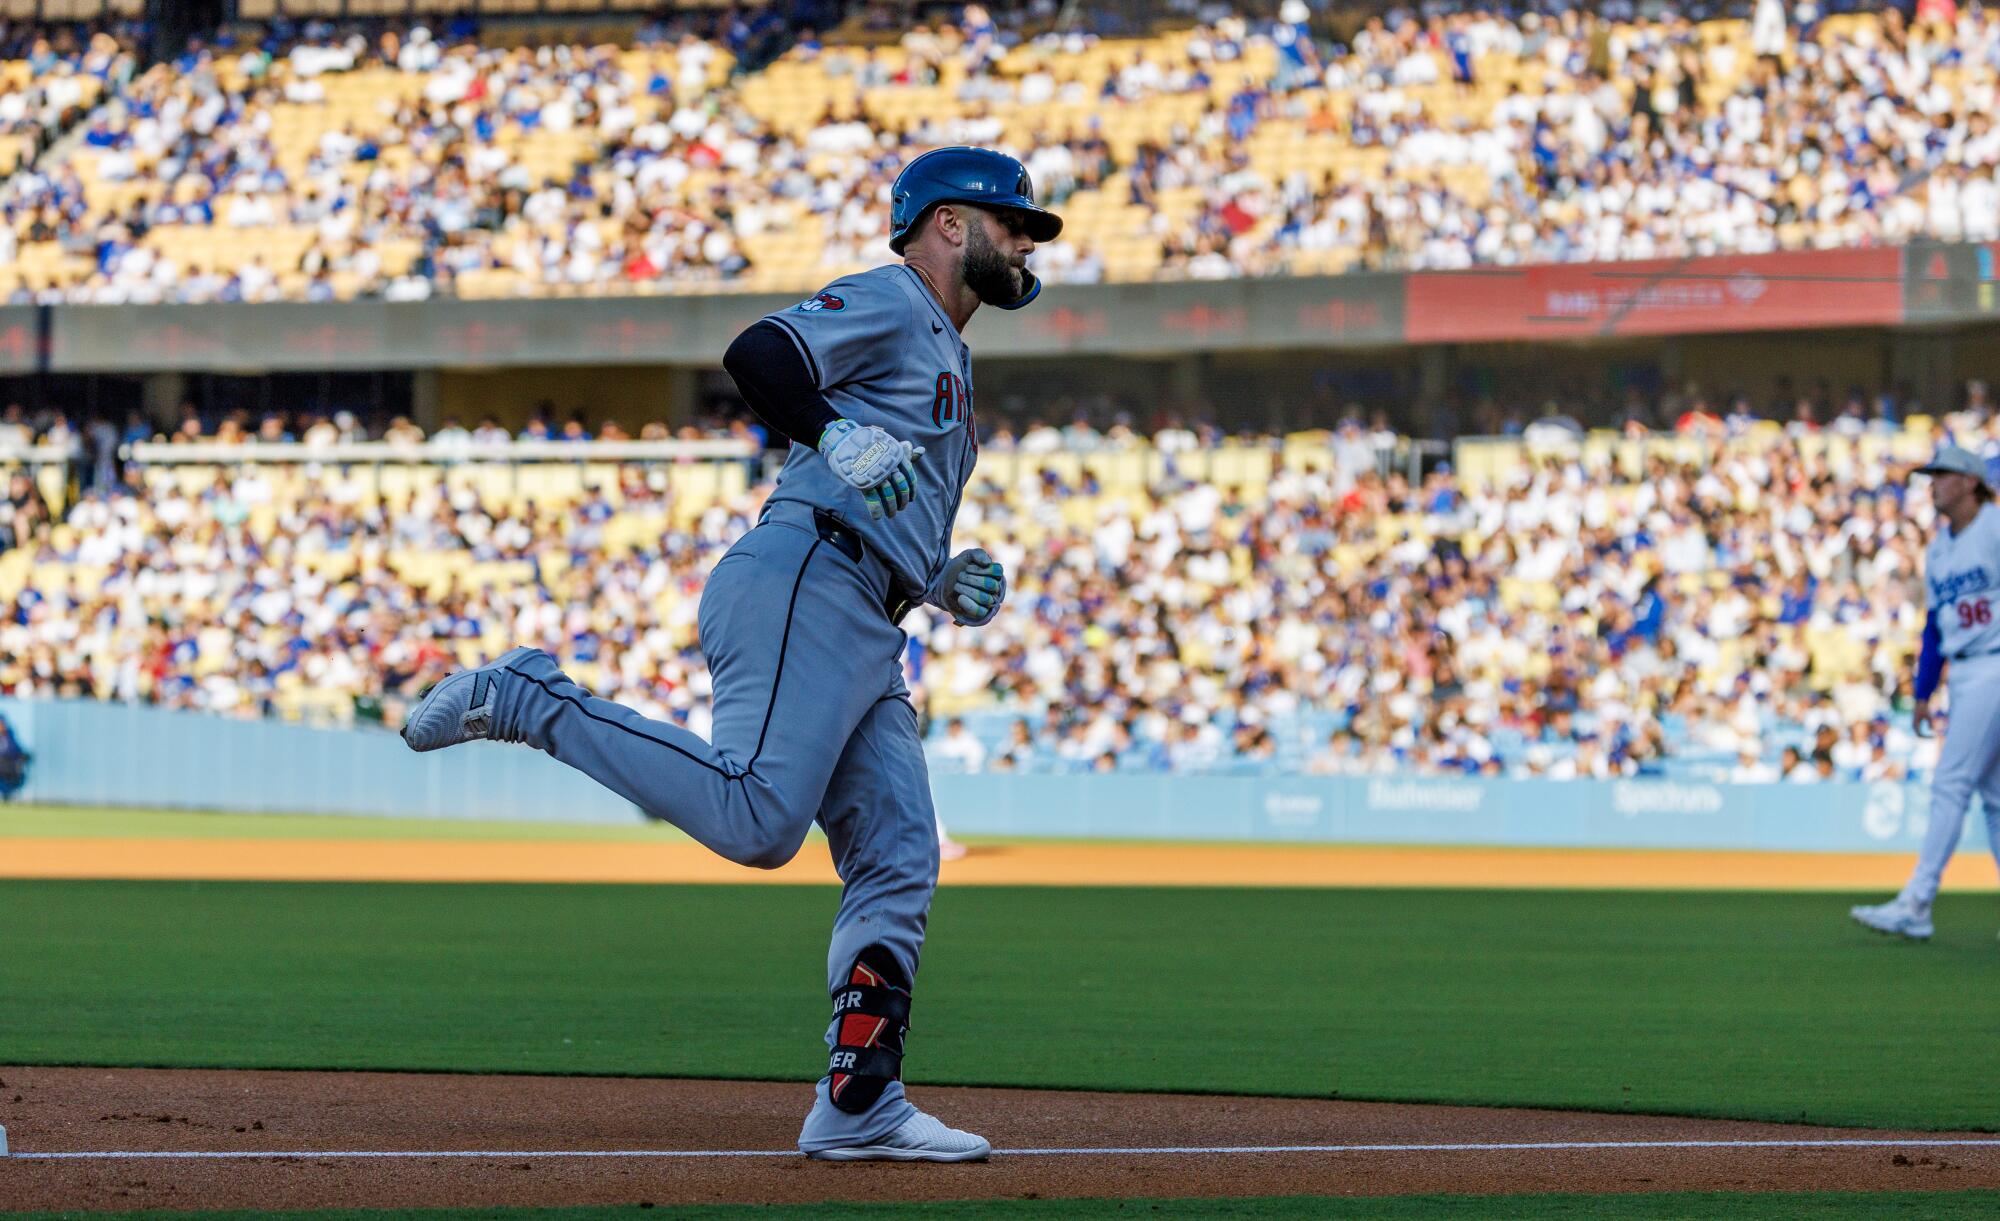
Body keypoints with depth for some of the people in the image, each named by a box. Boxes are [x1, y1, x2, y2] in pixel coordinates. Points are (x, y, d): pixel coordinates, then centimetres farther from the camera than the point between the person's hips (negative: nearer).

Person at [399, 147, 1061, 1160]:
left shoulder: (947, 357, 33)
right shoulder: (886, 303, 3)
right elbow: (757, 354, -14)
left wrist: (938, 584, 19)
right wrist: (838, 437, -25)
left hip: (864, 637, 10)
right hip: (802, 590, -10)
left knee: (899, 865, 0)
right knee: (754, 818, -27)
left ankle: (859, 1106, -3)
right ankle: (527, 700, -14)